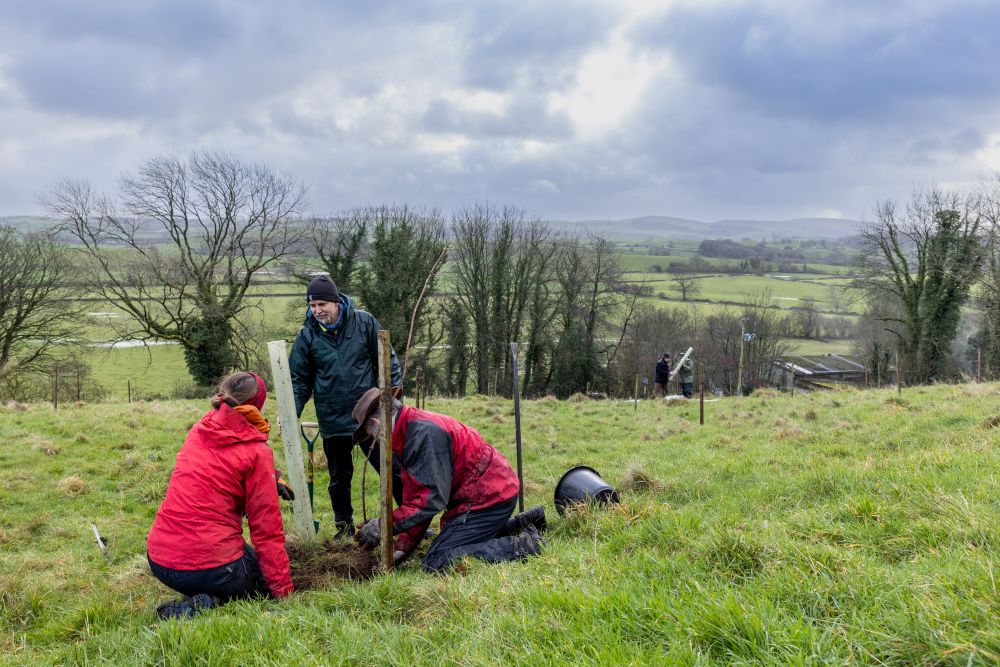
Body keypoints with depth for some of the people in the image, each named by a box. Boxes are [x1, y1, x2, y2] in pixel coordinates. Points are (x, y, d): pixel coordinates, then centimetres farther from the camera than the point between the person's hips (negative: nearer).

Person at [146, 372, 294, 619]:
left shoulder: (198, 432, 6)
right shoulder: (257, 452, -10)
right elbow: (267, 529, -8)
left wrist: (270, 480, 26)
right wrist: (284, 592, -1)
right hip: (210, 568, -7)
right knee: (268, 573, 19)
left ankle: (198, 600, 10)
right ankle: (211, 603, -6)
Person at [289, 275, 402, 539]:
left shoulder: (364, 322, -6)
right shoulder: (307, 335, -3)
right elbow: (299, 379, 3)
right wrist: (291, 413, -10)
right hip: (333, 421, 1)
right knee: (339, 478, 14)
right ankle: (345, 526, 32)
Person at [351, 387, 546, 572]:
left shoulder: (423, 432, -21)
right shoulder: (411, 429, 13)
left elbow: (432, 497, -25)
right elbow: (415, 500, 11)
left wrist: (383, 526, -21)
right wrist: (402, 547, 4)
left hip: (489, 496, -11)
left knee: (436, 562, -13)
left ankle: (522, 545, -13)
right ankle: (525, 522, 25)